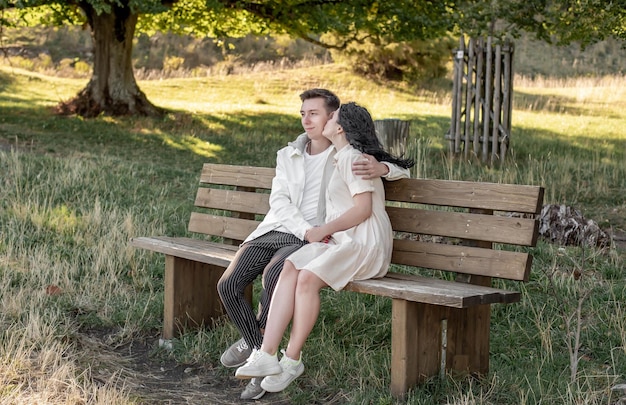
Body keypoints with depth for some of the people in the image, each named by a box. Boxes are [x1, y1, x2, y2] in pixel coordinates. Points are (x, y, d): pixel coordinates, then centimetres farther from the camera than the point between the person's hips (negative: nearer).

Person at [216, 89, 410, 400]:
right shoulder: (288, 155, 17)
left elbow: (404, 169, 6)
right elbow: (279, 199, 4)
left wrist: (381, 168, -20)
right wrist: (307, 230, -15)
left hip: (312, 239, -5)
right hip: (274, 230, 5)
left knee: (272, 274, -34)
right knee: (227, 285, -15)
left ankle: (252, 343, -9)